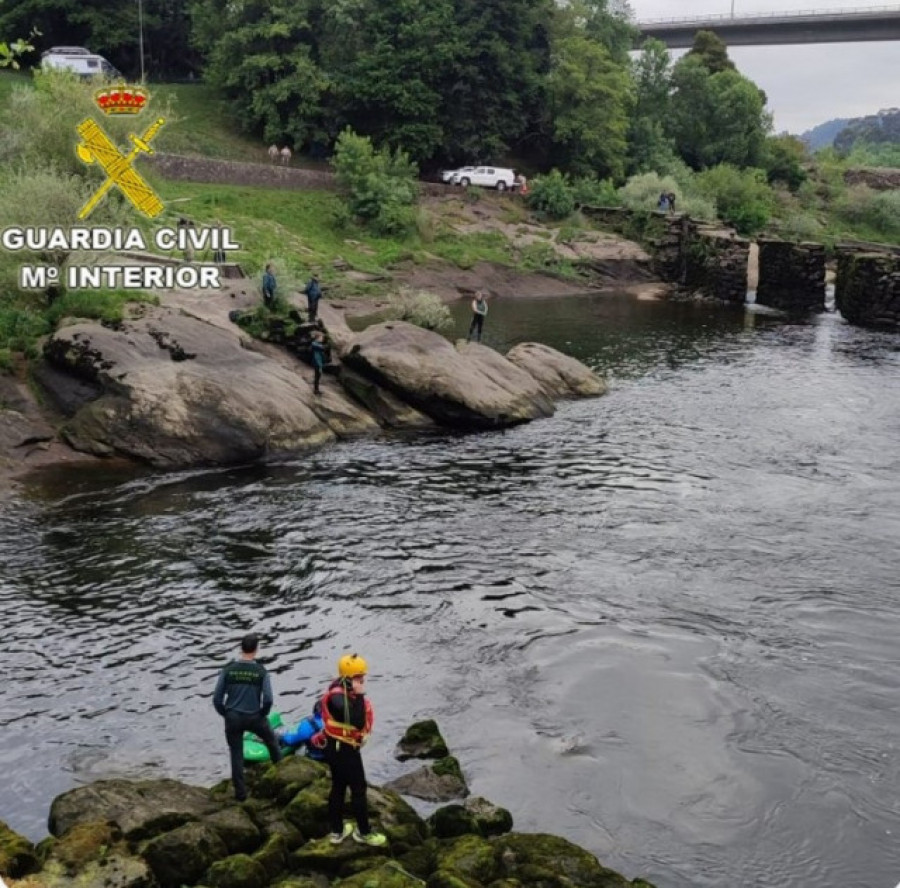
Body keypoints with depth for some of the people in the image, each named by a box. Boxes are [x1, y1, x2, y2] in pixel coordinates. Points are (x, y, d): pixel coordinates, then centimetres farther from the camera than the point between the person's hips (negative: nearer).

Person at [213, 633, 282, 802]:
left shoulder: (228, 670, -6)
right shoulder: (261, 671, -9)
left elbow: (217, 698, -5)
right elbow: (268, 699, -14)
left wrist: (225, 714, 11)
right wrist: (263, 714, 5)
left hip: (232, 718, 1)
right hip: (254, 717, -1)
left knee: (236, 755, 12)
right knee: (272, 741, 26)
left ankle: (240, 792, 14)